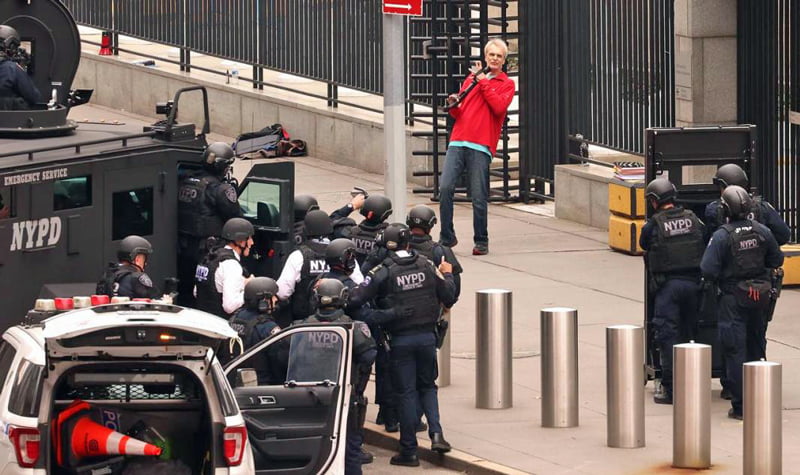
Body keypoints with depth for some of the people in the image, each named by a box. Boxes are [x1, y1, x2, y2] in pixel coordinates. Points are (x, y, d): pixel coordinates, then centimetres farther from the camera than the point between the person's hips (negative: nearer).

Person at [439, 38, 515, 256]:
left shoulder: (506, 84, 9)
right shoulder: (471, 79, 21)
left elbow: (499, 107, -10)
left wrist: (483, 81, -5)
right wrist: (453, 106, 0)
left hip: (481, 147, -4)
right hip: (458, 141, 4)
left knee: (479, 197, -5)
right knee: (445, 188, -9)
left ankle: (481, 242, 7)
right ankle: (447, 237, 1)